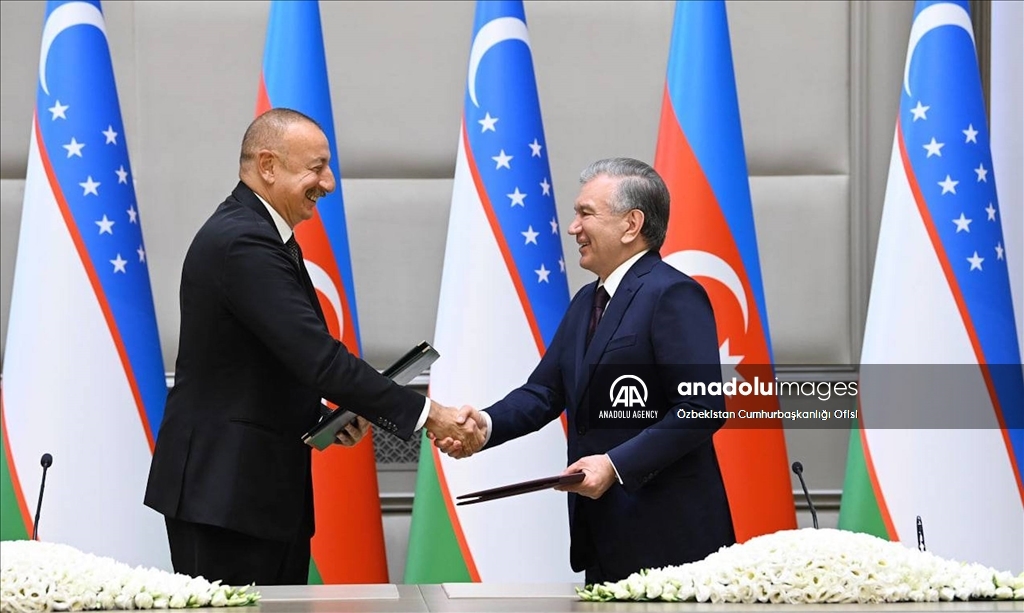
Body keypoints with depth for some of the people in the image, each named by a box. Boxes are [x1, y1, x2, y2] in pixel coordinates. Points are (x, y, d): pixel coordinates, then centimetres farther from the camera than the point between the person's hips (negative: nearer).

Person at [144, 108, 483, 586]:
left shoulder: (261, 237, 15)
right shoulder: (240, 243, -19)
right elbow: (318, 357, -25)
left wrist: (323, 418, 4)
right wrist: (426, 415, -23)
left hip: (266, 490, 10)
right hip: (224, 493, -10)